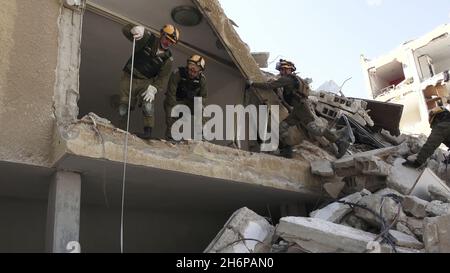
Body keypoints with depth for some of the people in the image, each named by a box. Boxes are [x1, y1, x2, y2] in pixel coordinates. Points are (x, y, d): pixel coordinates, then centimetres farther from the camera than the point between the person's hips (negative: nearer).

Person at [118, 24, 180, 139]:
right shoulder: (147, 39, -8)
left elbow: (162, 78, -5)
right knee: (123, 111, 0)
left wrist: (153, 89, -21)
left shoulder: (168, 59, -4)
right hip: (129, 77, 0)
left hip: (146, 82, 0)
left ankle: (148, 131, -7)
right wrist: (137, 30, -33)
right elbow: (126, 30, -10)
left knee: (148, 107, -22)